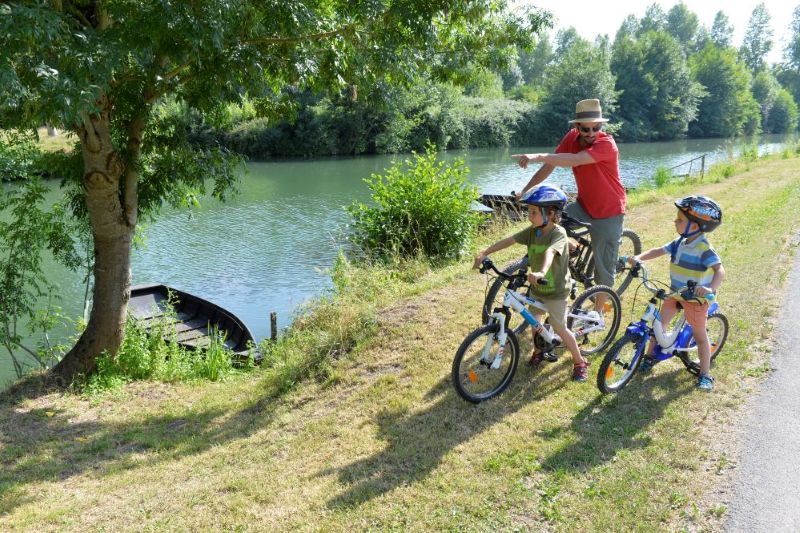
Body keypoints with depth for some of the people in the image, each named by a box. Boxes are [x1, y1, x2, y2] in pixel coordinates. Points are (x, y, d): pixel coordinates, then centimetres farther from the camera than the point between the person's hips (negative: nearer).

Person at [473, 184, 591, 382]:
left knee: (560, 328, 0)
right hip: (537, 287, 6)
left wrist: (541, 272, -61)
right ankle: (538, 350, 43)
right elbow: (509, 240, -10)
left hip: (555, 291, -6)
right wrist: (484, 253, -18)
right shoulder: (533, 231, -5)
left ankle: (580, 362, 18)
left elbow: (550, 252, -43)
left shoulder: (558, 233, -24)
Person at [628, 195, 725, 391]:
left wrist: (710, 288, -50)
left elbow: (720, 271, -32)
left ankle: (705, 375, 17)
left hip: (696, 298, -6)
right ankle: (649, 357, 28)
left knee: (699, 335, 6)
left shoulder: (704, 249, -24)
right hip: (675, 293, 6)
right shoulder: (680, 242, -2)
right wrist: (639, 257, -17)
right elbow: (659, 251, 1)